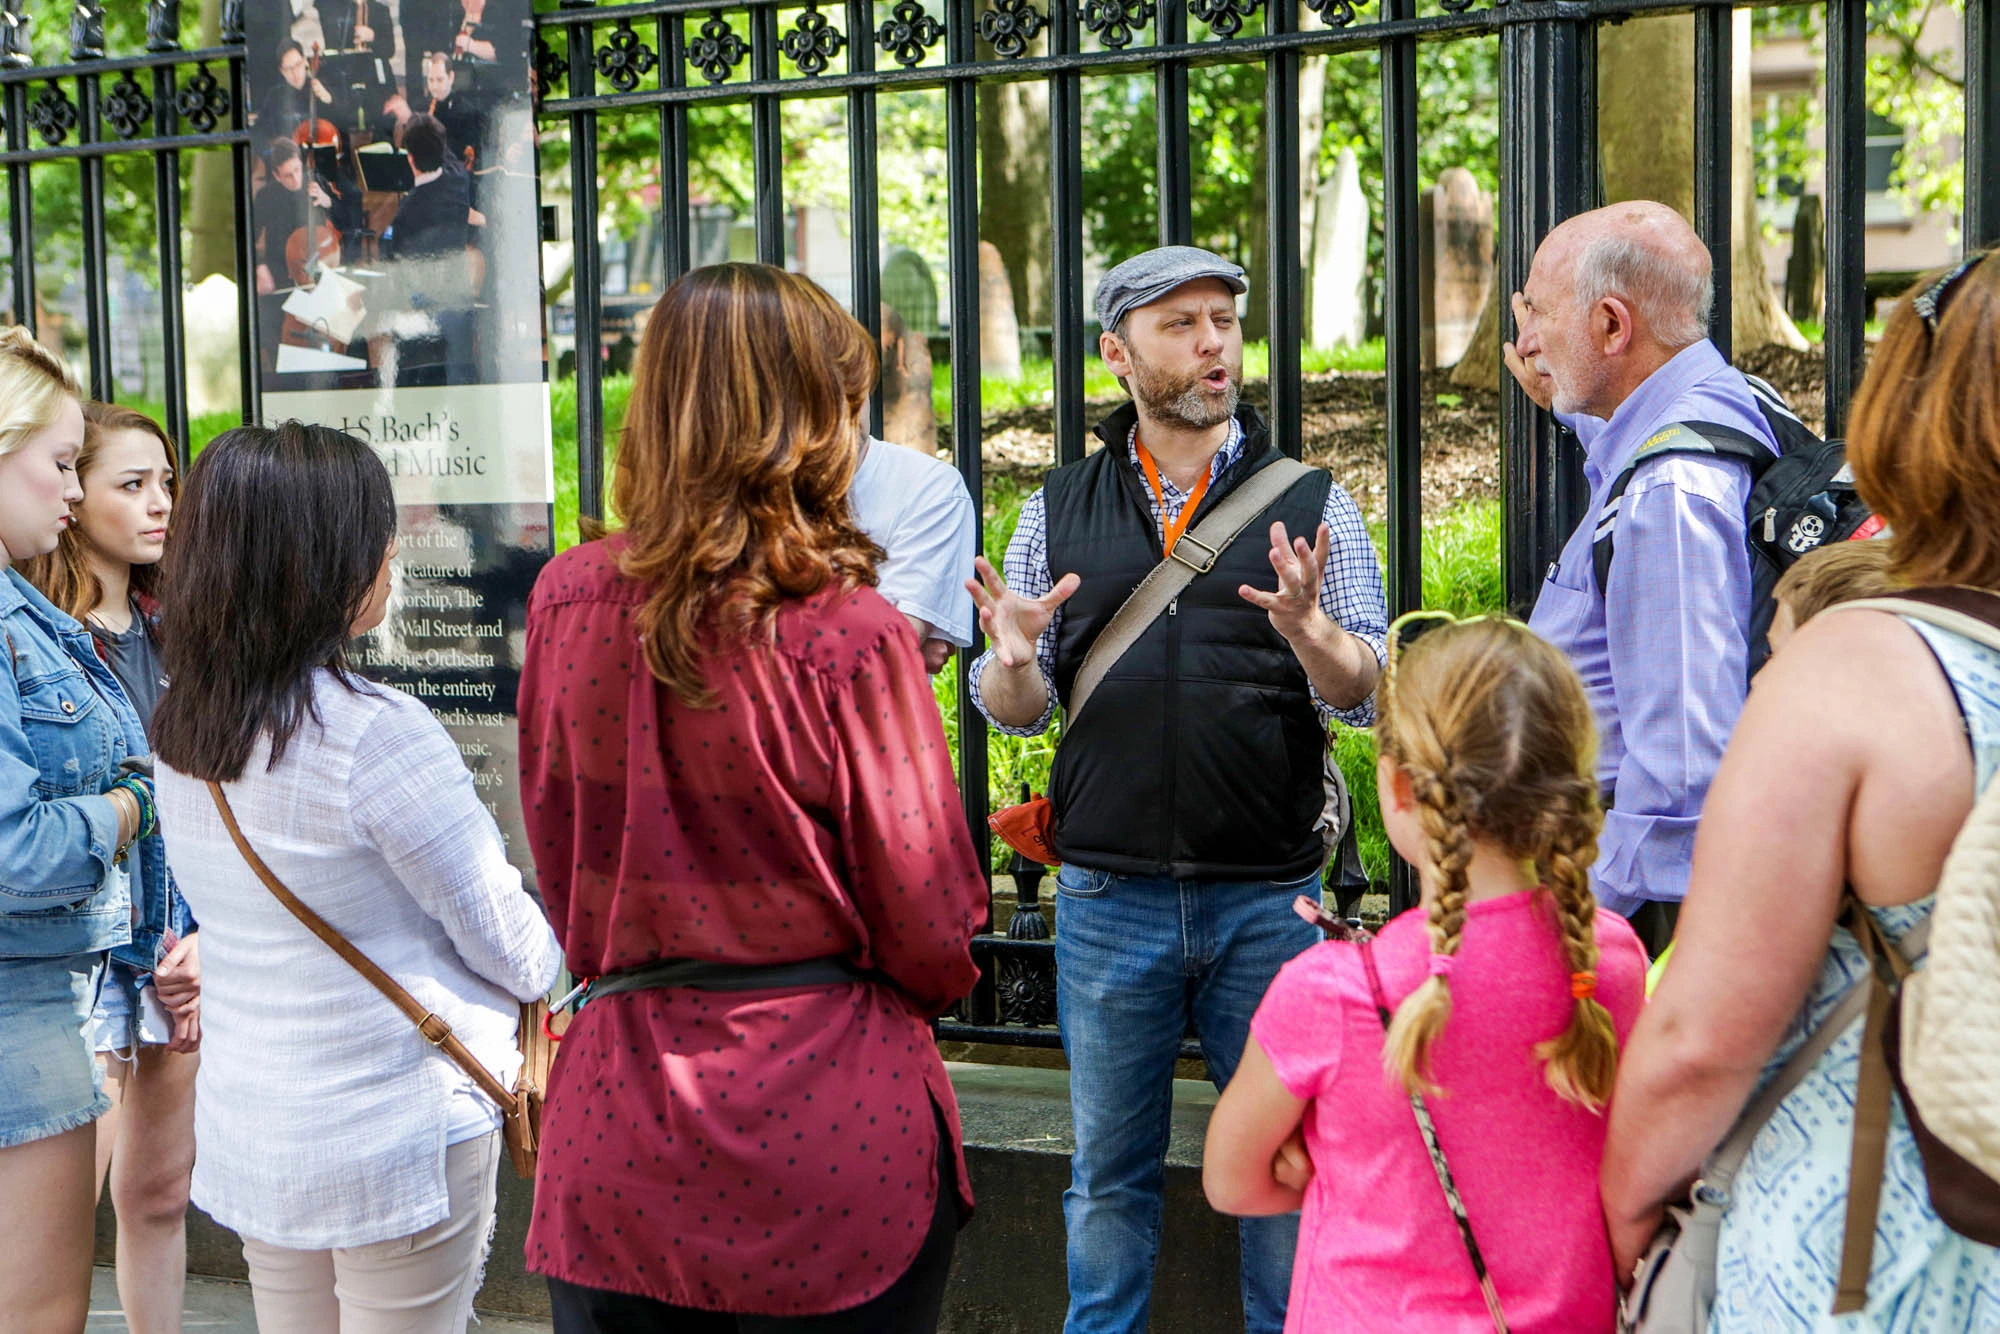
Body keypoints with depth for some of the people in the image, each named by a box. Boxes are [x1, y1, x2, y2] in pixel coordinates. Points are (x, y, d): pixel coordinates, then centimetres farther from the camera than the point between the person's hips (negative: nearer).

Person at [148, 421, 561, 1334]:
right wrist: (545, 970, 8)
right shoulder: (379, 735, -23)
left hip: (246, 1131, 7)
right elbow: (507, 941, -14)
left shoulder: (178, 732, 1)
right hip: (397, 1138, -7)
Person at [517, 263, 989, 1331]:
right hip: (829, 1122, -3)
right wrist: (925, 992, 14)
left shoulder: (566, 600, -3)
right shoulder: (851, 636, -16)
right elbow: (930, 927, -8)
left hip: (616, 1117, 4)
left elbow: (555, 851, 10)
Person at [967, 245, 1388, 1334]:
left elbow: (1367, 693, -4)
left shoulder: (1310, 504, 4)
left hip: (1269, 898, -1)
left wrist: (1308, 629, -25)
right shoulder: (1058, 511, 8)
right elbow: (1010, 711, 8)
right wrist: (1013, 662, -15)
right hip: (1109, 900, 1)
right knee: (1110, 1172, 12)